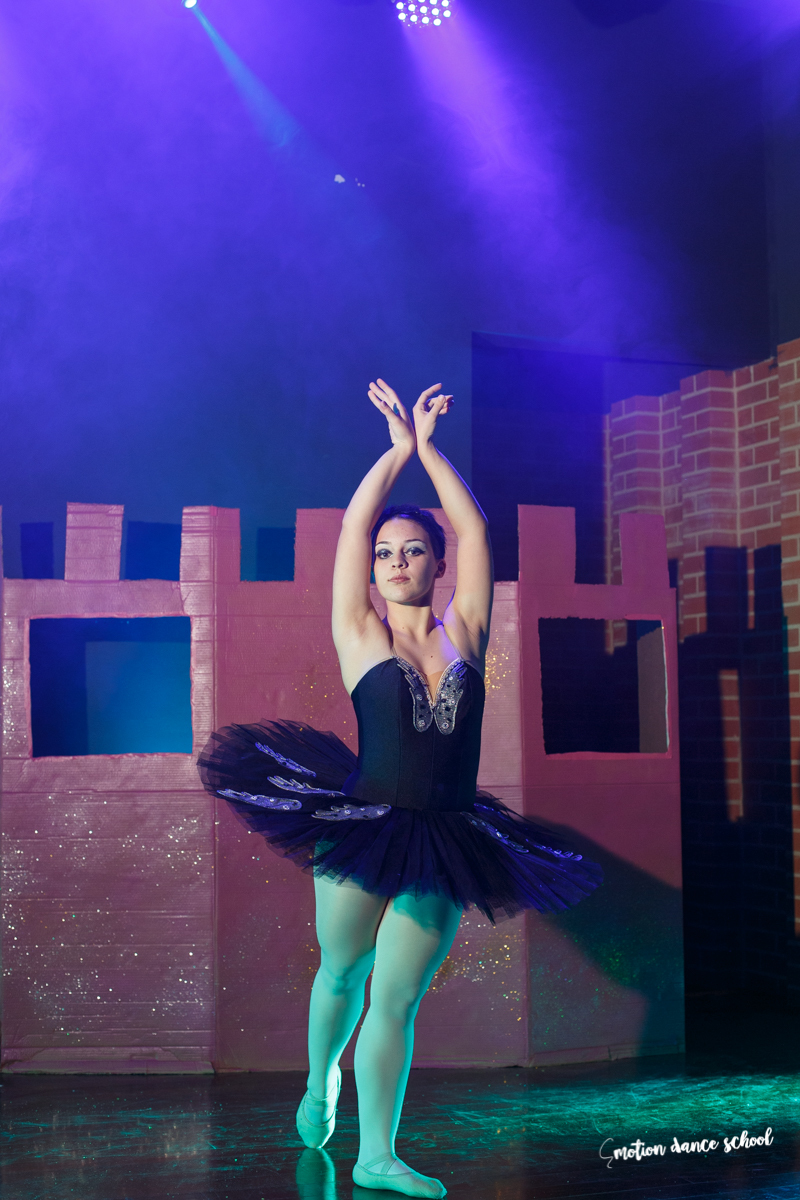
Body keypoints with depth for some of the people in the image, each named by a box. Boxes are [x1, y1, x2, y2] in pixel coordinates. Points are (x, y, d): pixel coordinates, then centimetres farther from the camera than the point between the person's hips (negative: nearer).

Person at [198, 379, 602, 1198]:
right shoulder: (361, 636, 2)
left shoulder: (464, 634, 7)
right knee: (342, 975, 15)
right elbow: (352, 525, -1)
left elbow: (475, 530, 5)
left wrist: (430, 447, 7)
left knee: (396, 998, 2)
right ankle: (319, 1086, 44)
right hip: (360, 830, -1)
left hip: (444, 844, 1)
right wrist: (400, 448, 4)